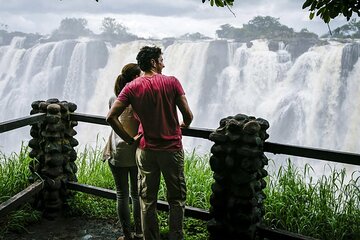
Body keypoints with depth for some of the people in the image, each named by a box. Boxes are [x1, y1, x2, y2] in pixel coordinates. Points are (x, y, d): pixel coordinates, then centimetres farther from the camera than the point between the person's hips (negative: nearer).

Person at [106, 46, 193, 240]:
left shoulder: (131, 88, -3)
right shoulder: (171, 82, -8)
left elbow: (111, 117, -10)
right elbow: (188, 116, -9)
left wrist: (129, 139, -1)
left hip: (146, 150, 2)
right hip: (172, 149, -2)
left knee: (147, 200, 14)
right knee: (176, 198, 13)